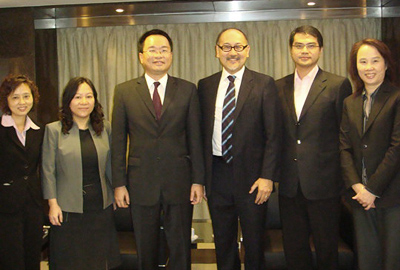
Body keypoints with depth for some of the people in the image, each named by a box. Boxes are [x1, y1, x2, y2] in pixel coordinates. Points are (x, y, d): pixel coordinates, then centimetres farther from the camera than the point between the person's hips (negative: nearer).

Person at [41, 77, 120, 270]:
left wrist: (118, 193, 9)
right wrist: (53, 203, -7)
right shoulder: (54, 130, -3)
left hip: (101, 208, 3)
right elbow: (48, 170, -3)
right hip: (68, 210, -3)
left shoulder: (105, 128, 5)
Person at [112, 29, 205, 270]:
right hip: (141, 184, 0)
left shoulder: (188, 90, 3)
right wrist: (119, 183, -2)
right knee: (146, 250, 13)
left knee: (181, 249, 9)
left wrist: (198, 180, -2)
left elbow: (195, 138, 2)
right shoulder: (124, 91, 3)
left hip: (179, 182, 0)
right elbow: (118, 141, 2)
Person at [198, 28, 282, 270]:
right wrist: (201, 175, 3)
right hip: (217, 174, 3)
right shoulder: (205, 86, 7)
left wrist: (267, 176, -12)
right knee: (223, 241, 15)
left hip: (252, 176, -3)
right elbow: (202, 131, 8)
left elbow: (274, 135, -6)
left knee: (254, 242, 9)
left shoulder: (264, 84, -3)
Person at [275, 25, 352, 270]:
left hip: (324, 183, -3)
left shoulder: (338, 85, -4)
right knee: (293, 249, 14)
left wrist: (345, 176, -6)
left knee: (326, 248, 9)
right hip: (289, 184, 4)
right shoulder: (279, 87, 9)